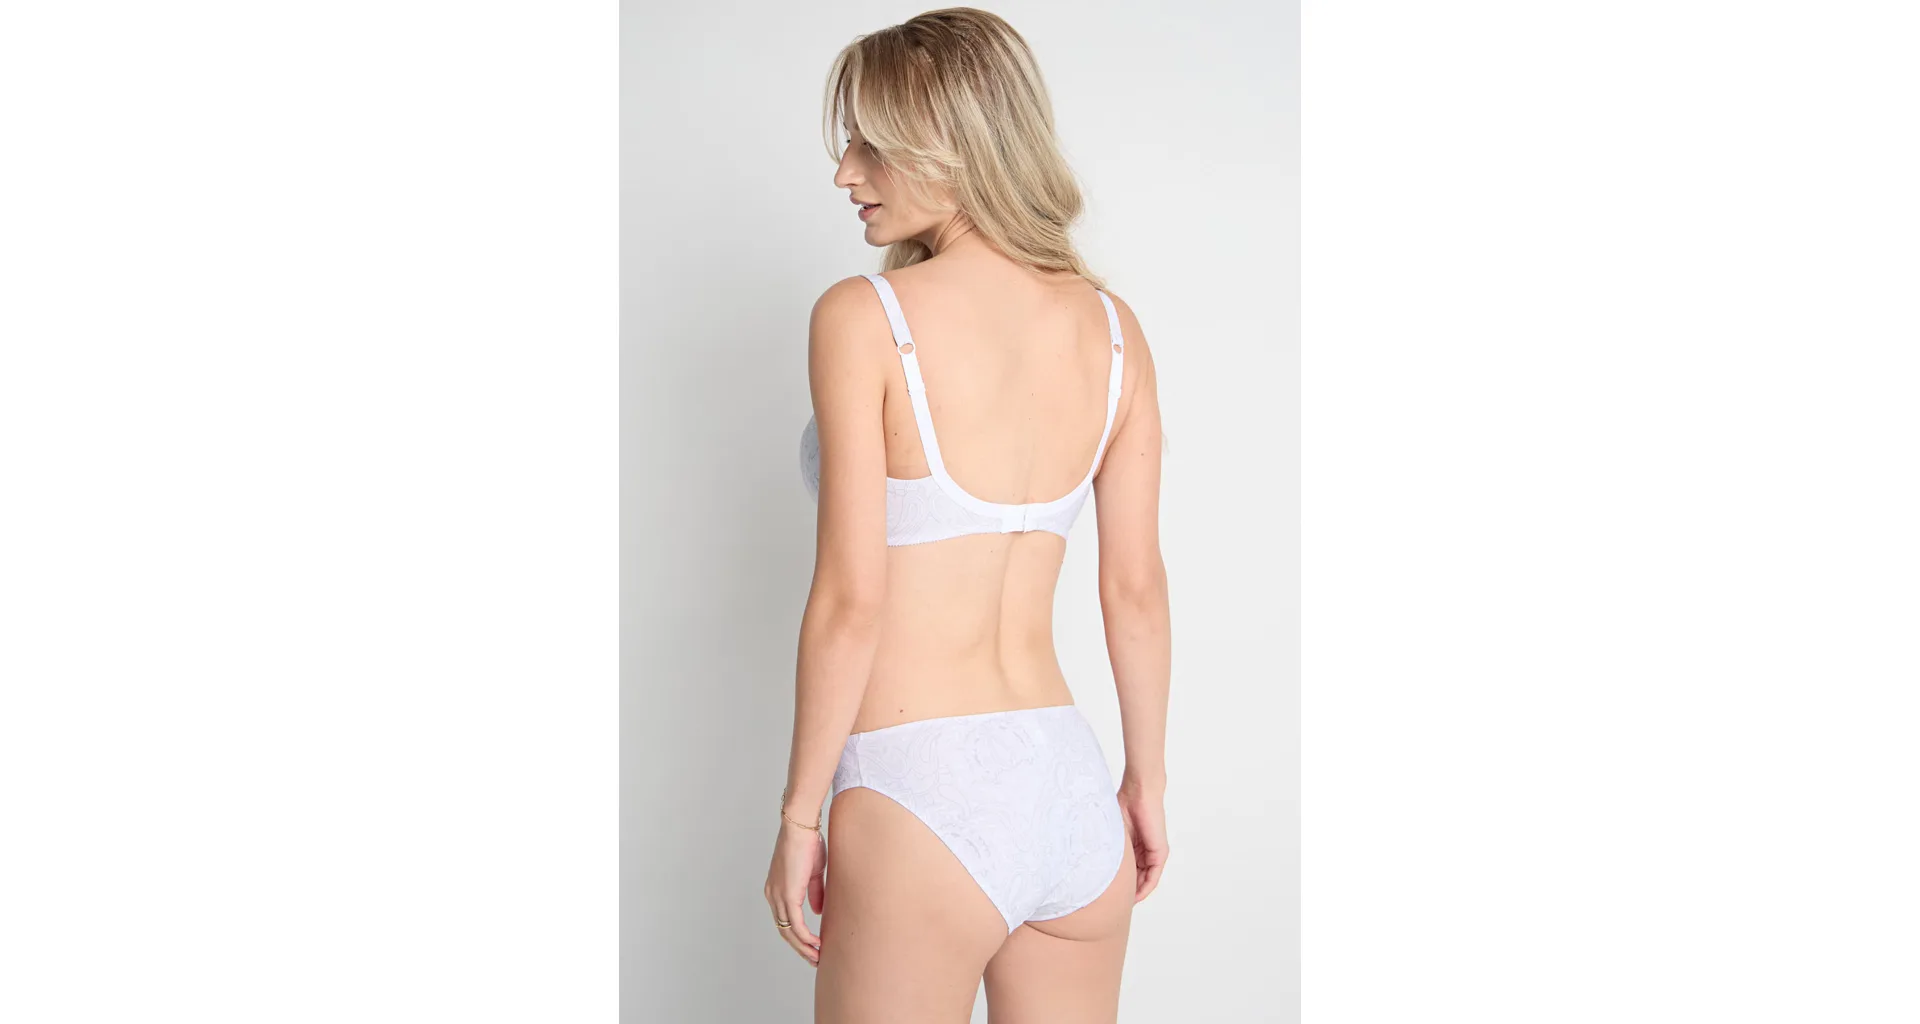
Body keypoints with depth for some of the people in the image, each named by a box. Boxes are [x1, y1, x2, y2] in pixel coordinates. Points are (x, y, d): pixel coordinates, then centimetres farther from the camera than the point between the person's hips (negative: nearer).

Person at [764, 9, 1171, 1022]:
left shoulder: (862, 318, -12)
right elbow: (1137, 588, 7)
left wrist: (798, 815, -5)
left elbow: (851, 599, -14)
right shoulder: (1112, 327, 3)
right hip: (1072, 786, 6)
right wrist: (1148, 777, 18)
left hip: (921, 795, -5)